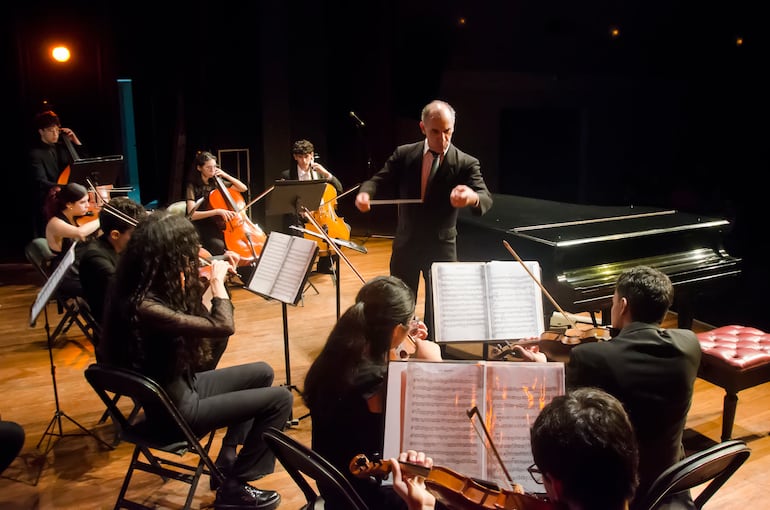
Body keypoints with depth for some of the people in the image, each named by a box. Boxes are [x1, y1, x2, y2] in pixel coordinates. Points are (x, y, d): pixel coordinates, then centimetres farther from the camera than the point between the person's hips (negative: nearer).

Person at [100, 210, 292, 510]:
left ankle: (227, 462, 26)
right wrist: (217, 281, -18)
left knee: (262, 373, 19)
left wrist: (202, 283, 0)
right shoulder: (143, 307, -33)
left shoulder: (143, 289, -4)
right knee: (280, 398, -6)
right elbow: (223, 327, -34)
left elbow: (191, 317, 13)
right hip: (176, 409, -9)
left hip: (174, 388, 9)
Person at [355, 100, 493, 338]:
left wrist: (472, 197, -49)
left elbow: (486, 200, -23)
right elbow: (379, 180, -6)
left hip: (441, 247, -2)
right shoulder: (404, 154, -3)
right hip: (405, 243, 3)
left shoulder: (466, 163, -11)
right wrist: (365, 192, -31)